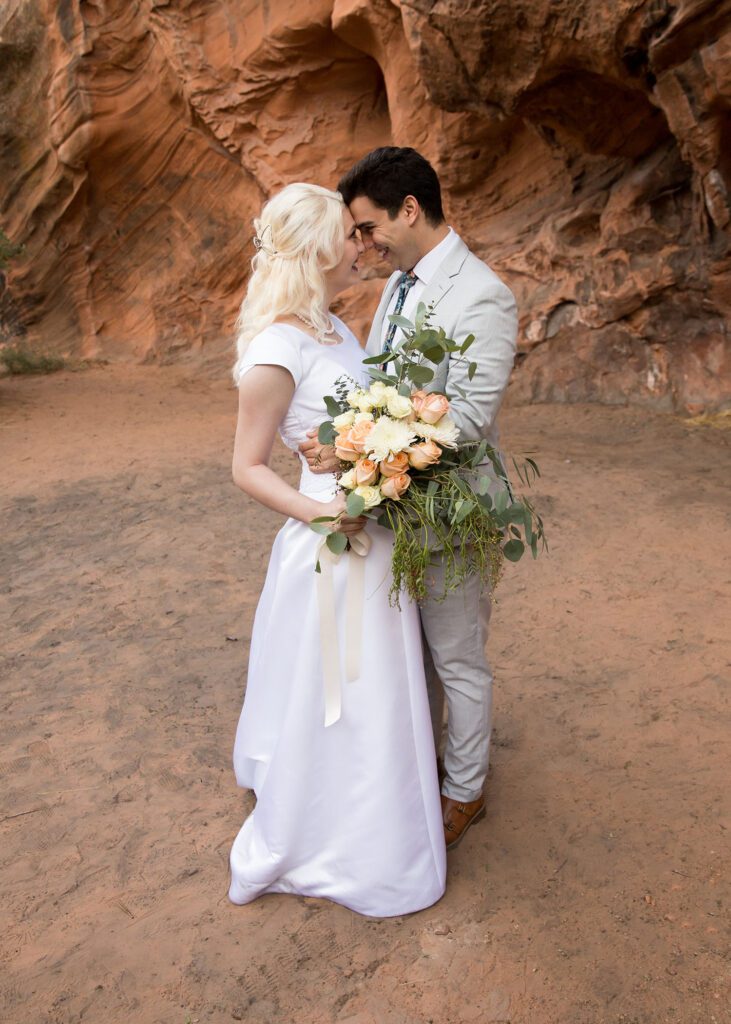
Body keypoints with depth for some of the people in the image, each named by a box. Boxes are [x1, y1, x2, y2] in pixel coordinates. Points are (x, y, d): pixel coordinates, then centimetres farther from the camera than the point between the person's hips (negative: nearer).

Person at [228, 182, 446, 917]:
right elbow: (247, 468, -15)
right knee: (337, 703, 8)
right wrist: (323, 513, -26)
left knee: (376, 695, 24)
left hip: (376, 541, 9)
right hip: (333, 553, -9)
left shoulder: (334, 328, 7)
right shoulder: (276, 352, -21)